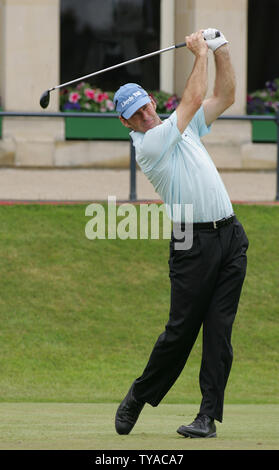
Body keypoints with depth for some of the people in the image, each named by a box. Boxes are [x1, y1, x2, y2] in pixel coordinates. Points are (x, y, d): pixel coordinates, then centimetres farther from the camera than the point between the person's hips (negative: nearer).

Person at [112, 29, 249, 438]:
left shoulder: (182, 128, 17)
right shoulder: (148, 144, -6)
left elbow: (224, 97, 22)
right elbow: (194, 99, -10)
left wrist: (221, 52, 10)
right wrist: (200, 54, 0)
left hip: (230, 236, 6)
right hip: (194, 244, -6)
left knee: (219, 330, -2)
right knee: (182, 329, -4)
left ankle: (209, 416, -4)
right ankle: (139, 397, 16)